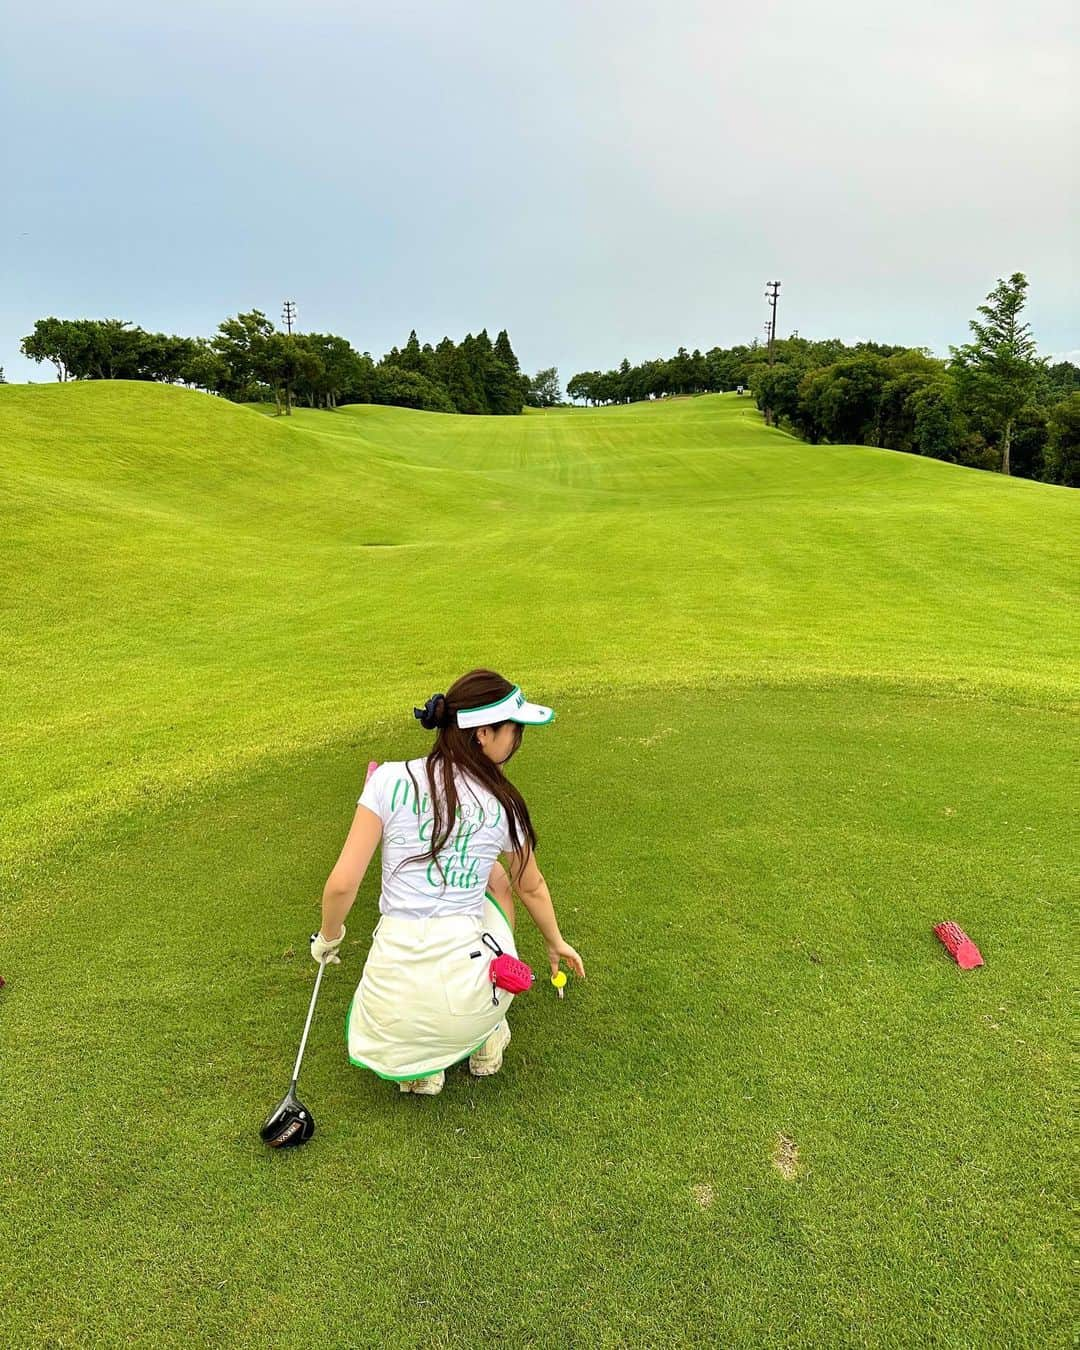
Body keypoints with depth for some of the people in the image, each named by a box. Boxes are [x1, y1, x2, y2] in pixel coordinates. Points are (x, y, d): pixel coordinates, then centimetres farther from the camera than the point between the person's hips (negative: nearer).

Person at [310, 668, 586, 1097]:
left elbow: (342, 884, -7)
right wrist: (556, 943, 37)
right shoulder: (504, 805, -1)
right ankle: (487, 1037, 28)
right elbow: (531, 888, 17)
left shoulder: (390, 780, -6)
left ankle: (416, 1062, 14)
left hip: (394, 1008, 1)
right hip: (468, 996, 0)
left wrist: (328, 937, 16)